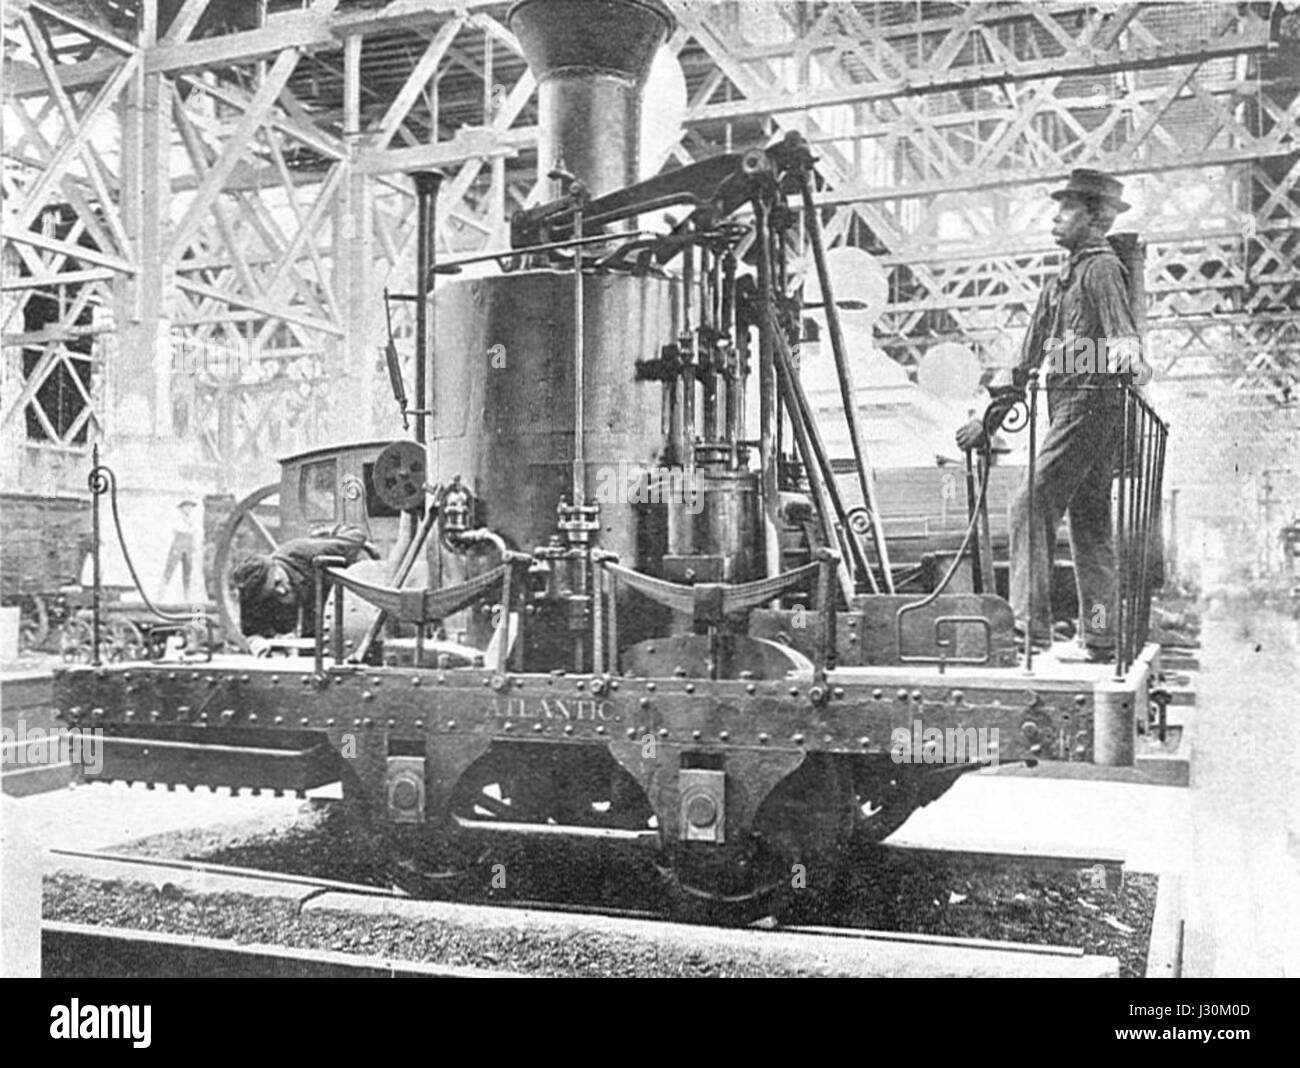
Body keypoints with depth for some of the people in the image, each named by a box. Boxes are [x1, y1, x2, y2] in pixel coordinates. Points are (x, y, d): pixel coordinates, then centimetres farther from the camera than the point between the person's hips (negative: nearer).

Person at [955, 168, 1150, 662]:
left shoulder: (1102, 267, -5)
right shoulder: (1063, 279, 22)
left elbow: (1122, 330, -21)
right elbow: (1029, 356, 23)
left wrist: (1129, 360, -43)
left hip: (1089, 403, -9)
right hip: (1071, 405, 9)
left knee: (1032, 504, -14)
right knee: (1088, 520, 9)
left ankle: (1030, 626, -15)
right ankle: (1100, 640, 13)